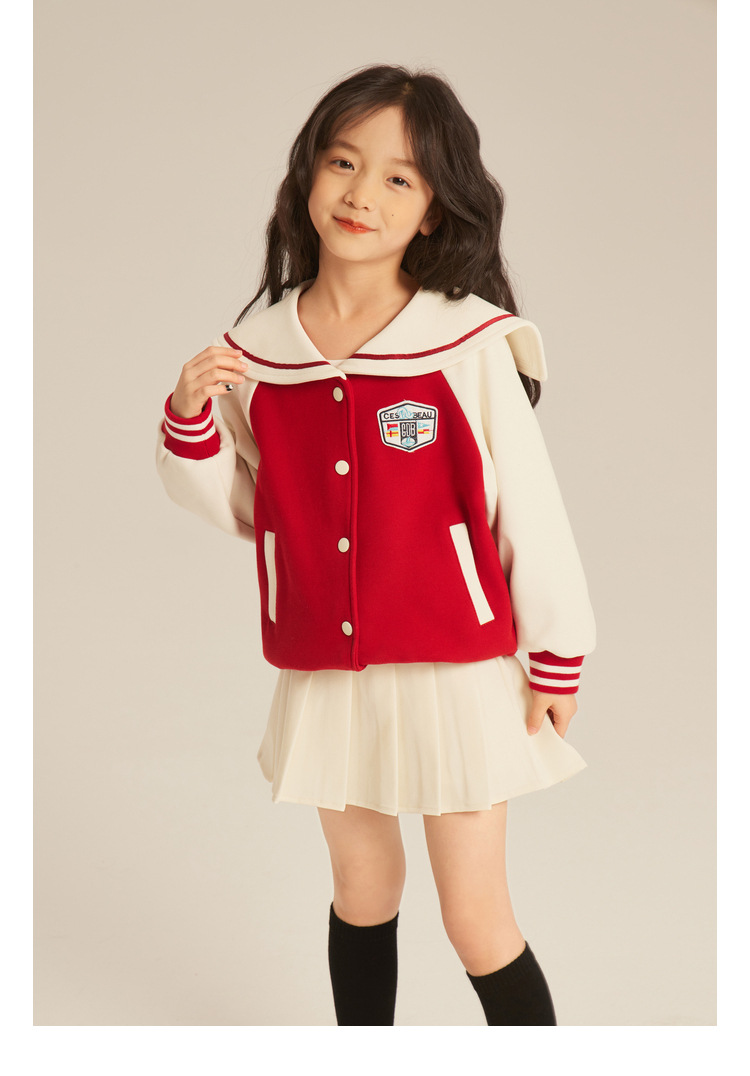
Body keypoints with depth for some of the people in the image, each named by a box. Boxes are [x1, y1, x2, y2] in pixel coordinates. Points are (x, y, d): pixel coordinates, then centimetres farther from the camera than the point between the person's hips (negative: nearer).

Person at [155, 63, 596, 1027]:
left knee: (476, 921, 3)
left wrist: (558, 656, -4)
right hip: (324, 676, 4)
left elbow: (530, 508, -8)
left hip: (453, 673, -4)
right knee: (361, 892, 21)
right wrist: (189, 418, -10)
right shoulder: (259, 348, -1)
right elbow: (232, 507, 7)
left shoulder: (470, 343, -13)